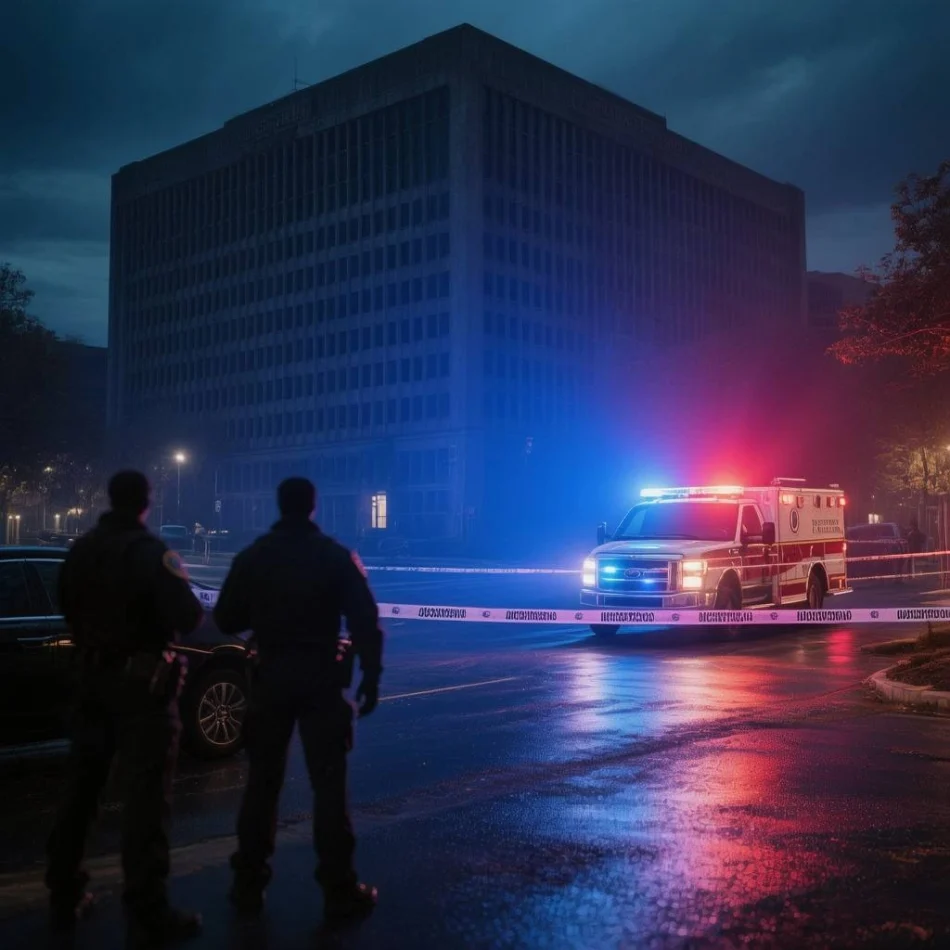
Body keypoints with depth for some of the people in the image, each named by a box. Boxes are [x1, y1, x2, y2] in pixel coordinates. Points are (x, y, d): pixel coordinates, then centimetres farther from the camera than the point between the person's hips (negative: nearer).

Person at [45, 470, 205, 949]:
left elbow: (68, 609, 17)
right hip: (142, 681, -7)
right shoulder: (151, 552, -15)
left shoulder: (80, 551, 6)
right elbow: (187, 618, -20)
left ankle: (65, 896, 27)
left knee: (82, 788, 17)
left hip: (92, 678, 7)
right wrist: (192, 605, 2)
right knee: (144, 797, -4)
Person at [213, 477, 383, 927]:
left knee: (262, 780, 12)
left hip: (271, 677, 2)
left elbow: (226, 619, 5)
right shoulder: (336, 556, -4)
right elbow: (365, 621, -9)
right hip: (321, 678, -2)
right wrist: (370, 677, -5)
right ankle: (339, 891, 1)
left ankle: (249, 883, 18)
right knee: (328, 783, 0)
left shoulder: (252, 557, 1)